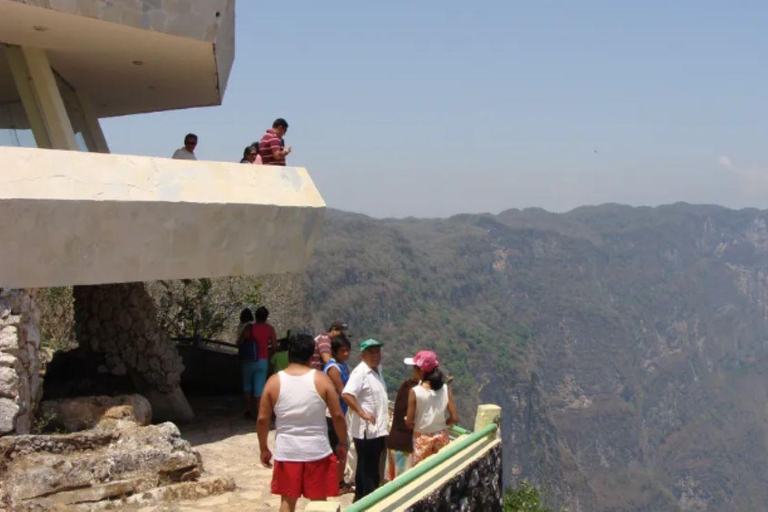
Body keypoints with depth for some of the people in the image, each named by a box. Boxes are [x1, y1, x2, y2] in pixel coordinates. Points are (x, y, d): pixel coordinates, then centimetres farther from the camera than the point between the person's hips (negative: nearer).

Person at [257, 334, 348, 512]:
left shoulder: (274, 381, -4)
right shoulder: (321, 379, -7)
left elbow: (262, 419, -2)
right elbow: (338, 416, -6)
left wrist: (264, 449, 11)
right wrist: (342, 443, 8)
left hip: (287, 452, 1)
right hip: (317, 450, -1)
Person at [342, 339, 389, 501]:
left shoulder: (377, 370, 12)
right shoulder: (360, 372, -17)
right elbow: (346, 395, -29)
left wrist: (386, 411, 21)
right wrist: (362, 413, -28)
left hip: (378, 429, 9)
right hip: (366, 430, -9)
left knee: (372, 468, 17)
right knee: (367, 469, -2)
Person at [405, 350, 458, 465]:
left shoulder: (415, 392, -15)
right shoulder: (446, 389, -6)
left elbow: (409, 422, -12)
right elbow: (454, 419, -7)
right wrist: (440, 424, 10)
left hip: (422, 438, -3)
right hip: (441, 436, 3)